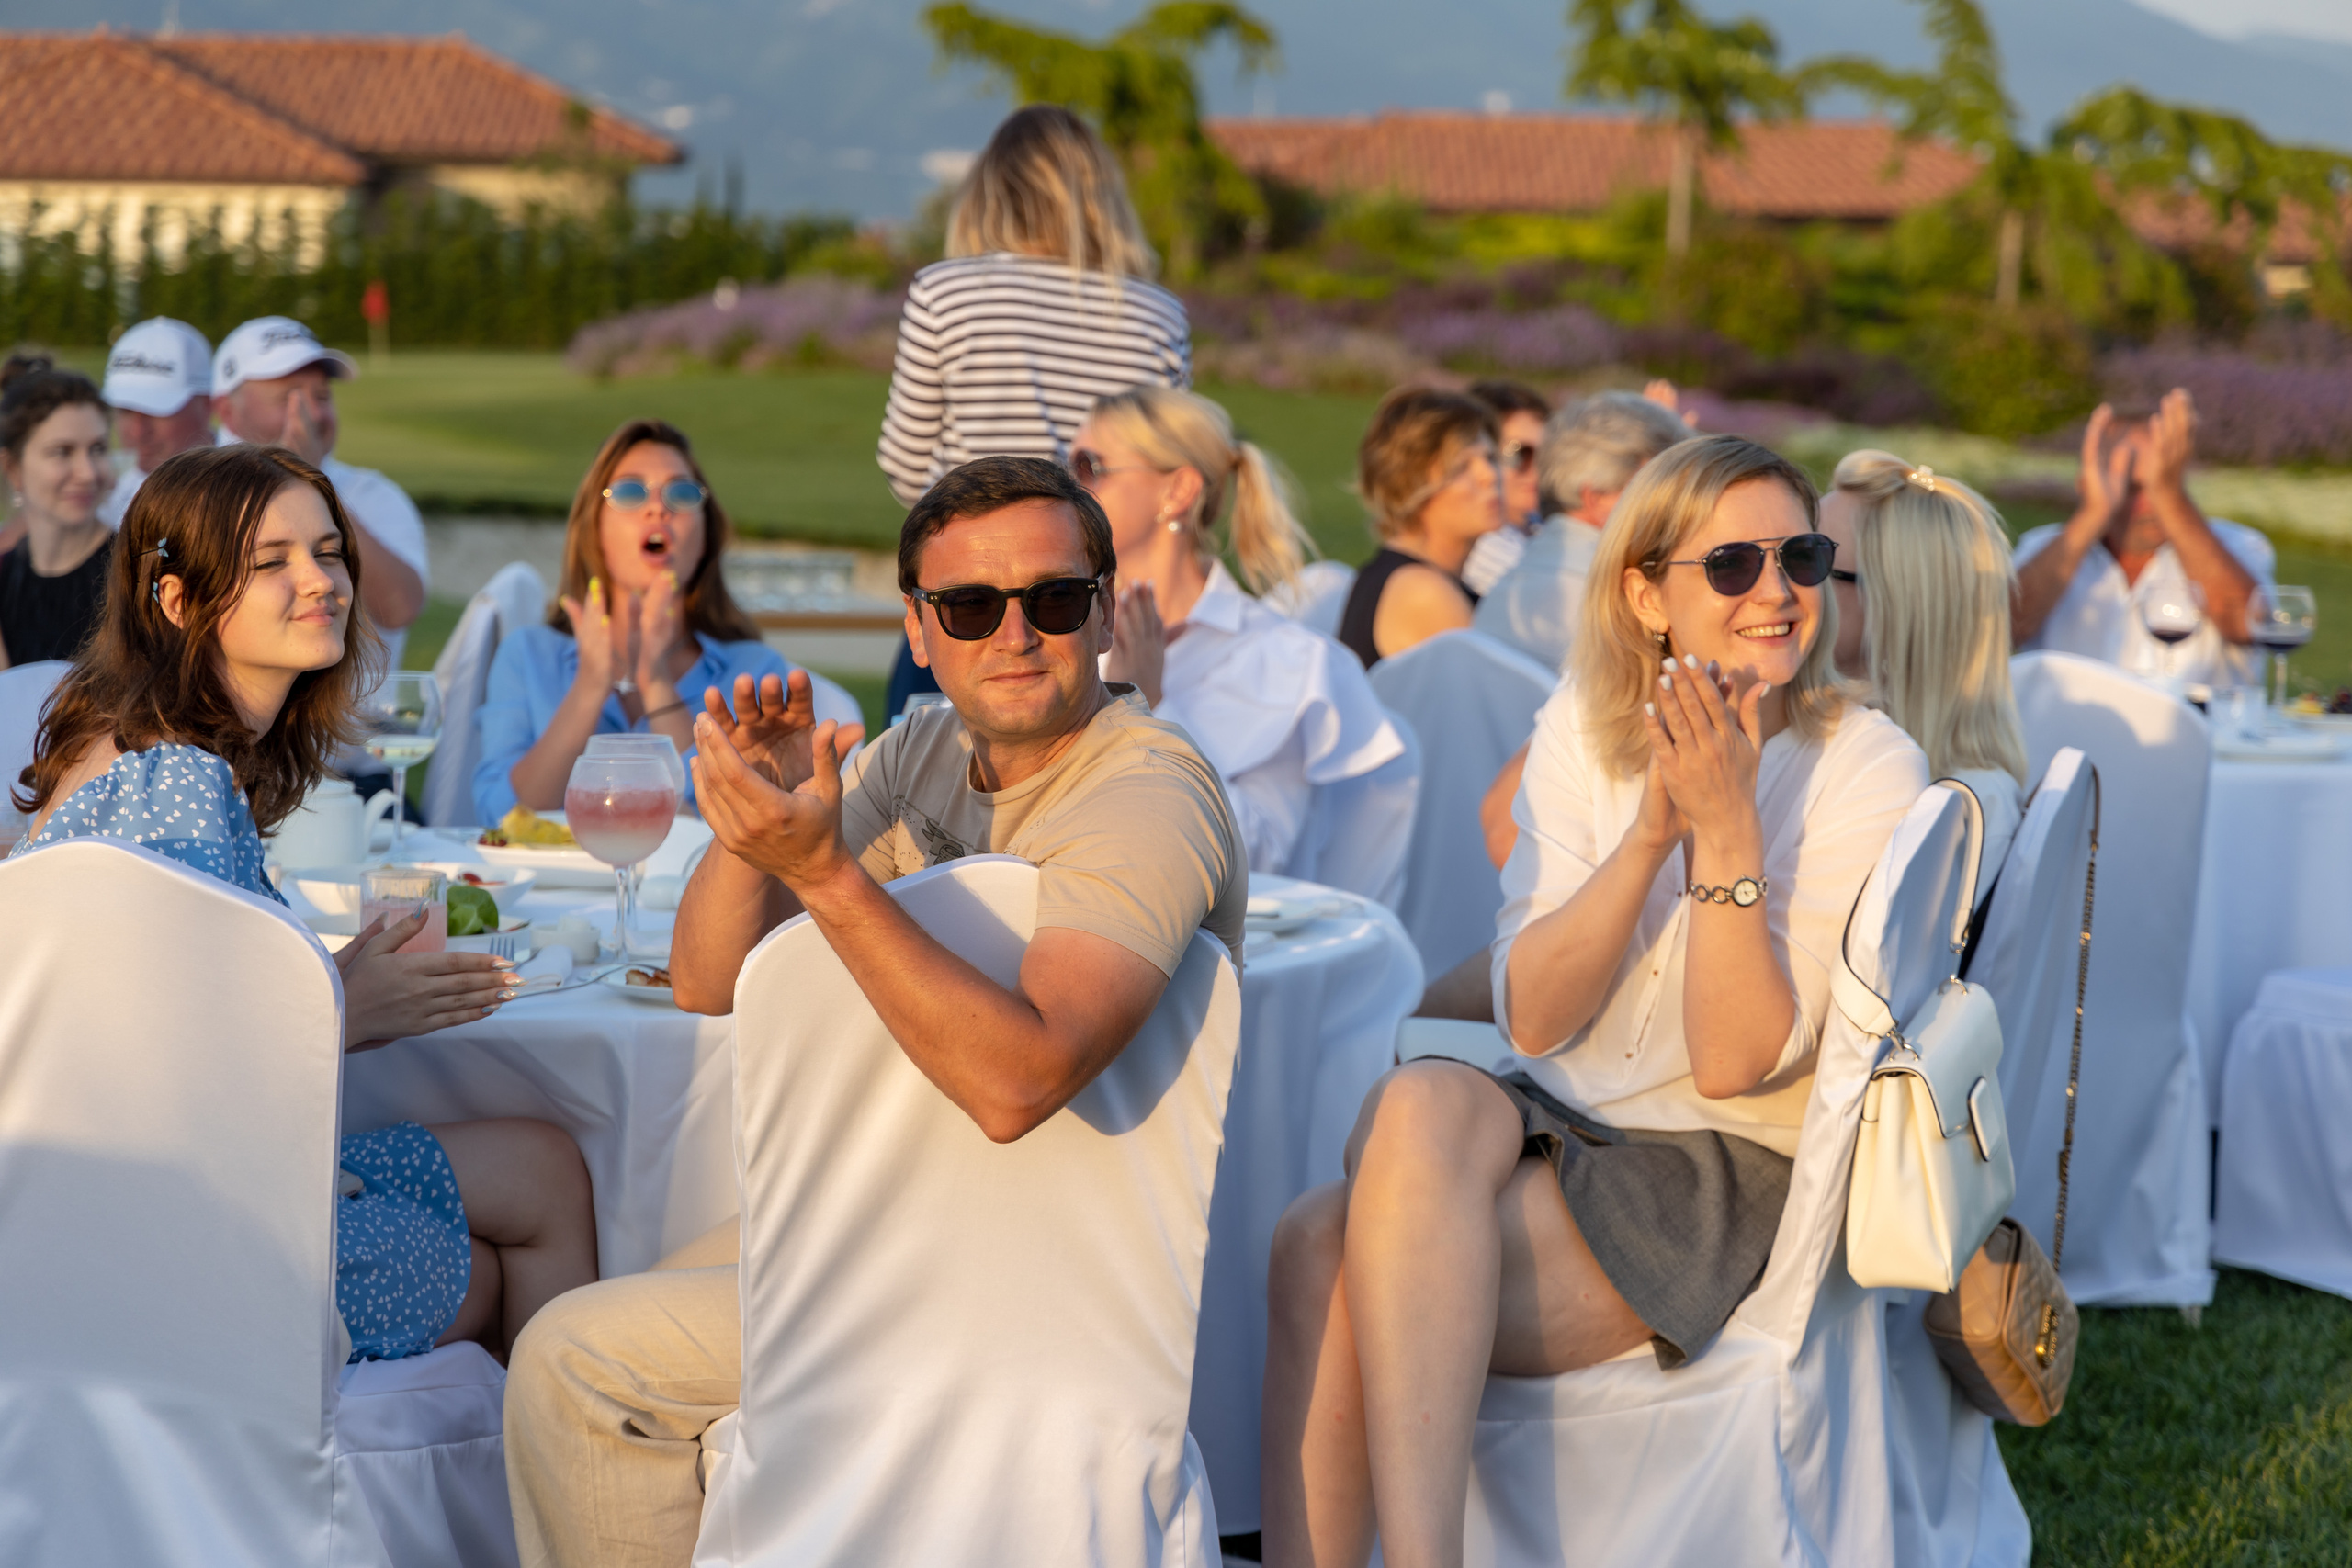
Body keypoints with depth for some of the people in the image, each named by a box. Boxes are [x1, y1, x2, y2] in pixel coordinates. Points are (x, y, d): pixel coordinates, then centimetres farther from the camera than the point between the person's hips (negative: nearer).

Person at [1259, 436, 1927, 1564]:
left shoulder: (1866, 768, -7)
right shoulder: (1584, 729, 6)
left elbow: (1736, 1062, -13)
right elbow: (1532, 1016, -5)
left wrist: (1727, 829, -22)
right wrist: (1651, 830, -17)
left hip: (1738, 1177, -4)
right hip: (1561, 1132, 5)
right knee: (1375, 1167, -29)